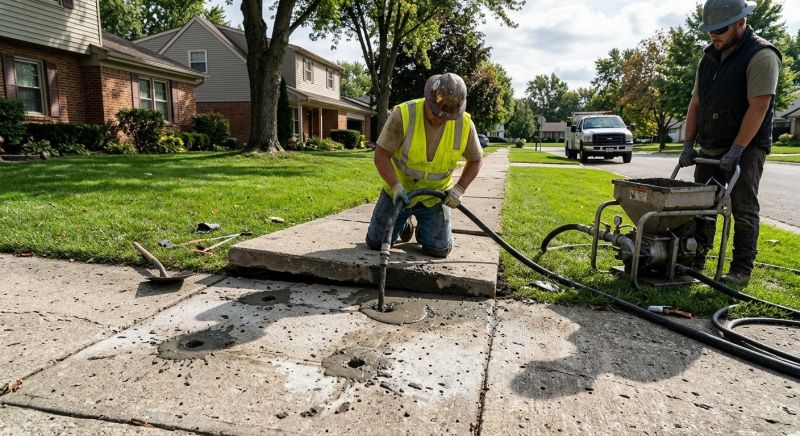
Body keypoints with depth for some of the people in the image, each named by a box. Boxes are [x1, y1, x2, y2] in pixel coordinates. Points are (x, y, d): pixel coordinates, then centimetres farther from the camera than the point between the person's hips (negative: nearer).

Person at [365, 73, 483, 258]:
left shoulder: (465, 124, -15)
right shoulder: (403, 114, -23)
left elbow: (476, 159, 1)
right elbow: (381, 155, -20)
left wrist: (459, 189, -11)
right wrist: (396, 186, -32)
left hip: (434, 197, 1)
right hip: (398, 191, 0)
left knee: (438, 249, -7)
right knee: (376, 242, 2)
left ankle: (423, 229, 28)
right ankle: (405, 225, 35)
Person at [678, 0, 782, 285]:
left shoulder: (761, 55, -11)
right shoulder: (709, 57, 12)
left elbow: (758, 108, -18)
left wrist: (735, 151, -22)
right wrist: (688, 145, 4)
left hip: (745, 149, -7)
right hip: (710, 149, 7)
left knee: (744, 210, -1)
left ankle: (742, 270, 8)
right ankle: (694, 261, 15)